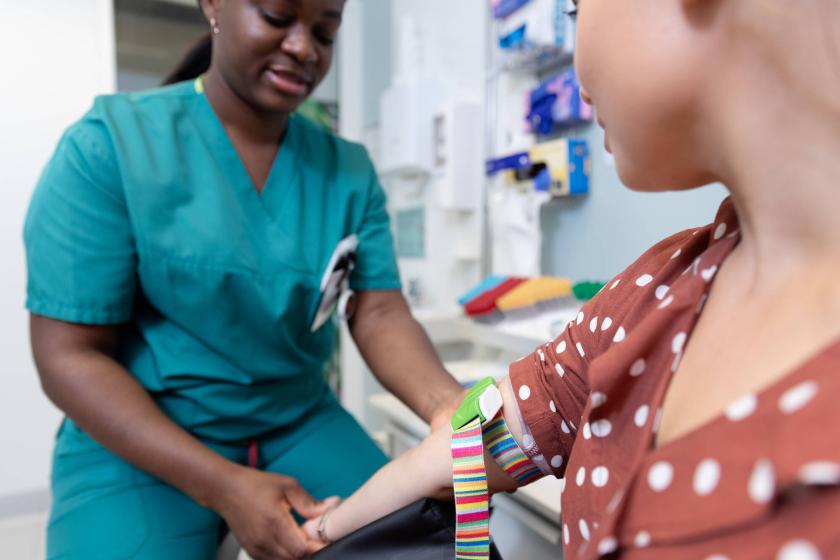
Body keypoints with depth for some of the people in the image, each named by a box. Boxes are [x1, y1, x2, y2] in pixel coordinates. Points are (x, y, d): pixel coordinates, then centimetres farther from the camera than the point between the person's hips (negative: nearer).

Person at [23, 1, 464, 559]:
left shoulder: (349, 171, -1)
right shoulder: (109, 144, -12)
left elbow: (380, 313, -9)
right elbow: (70, 356, -15)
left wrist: (447, 406, -30)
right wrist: (223, 486, -25)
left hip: (302, 423, 3)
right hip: (136, 443, -2)